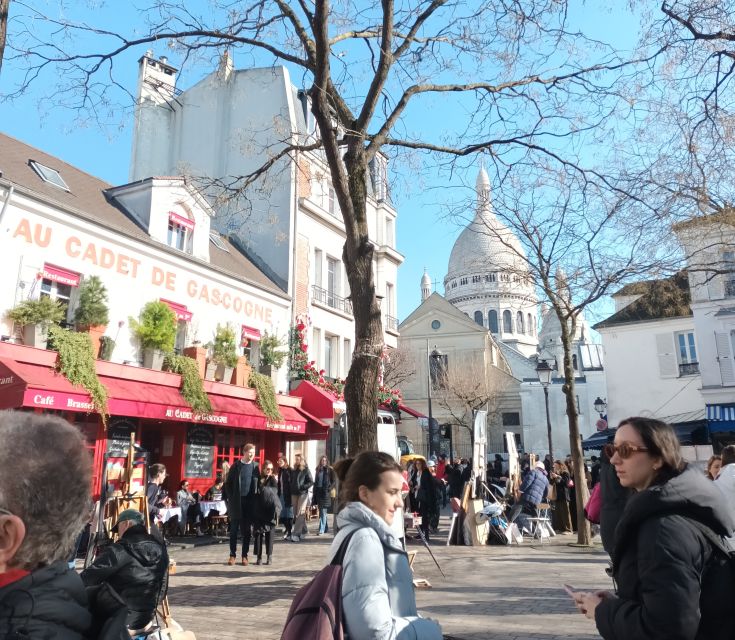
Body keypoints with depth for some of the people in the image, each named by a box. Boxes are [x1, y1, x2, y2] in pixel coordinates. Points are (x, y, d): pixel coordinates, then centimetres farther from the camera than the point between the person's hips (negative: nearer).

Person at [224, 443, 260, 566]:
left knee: (247, 530, 5)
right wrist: (231, 498, -3)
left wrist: (256, 499, -1)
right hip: (237, 502, -1)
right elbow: (228, 483, 4)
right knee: (234, 530, 4)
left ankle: (244, 555, 13)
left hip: (250, 502, 1)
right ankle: (232, 555, 13)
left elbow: (258, 484, 8)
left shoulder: (256, 466, 3)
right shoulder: (236, 466, -1)